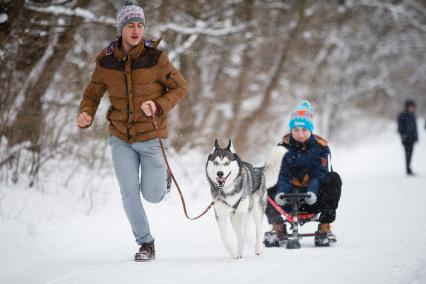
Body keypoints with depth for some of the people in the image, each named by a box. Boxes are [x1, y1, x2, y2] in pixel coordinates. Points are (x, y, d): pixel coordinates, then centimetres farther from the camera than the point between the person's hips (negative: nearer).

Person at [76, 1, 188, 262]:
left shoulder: (155, 58, -14)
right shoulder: (106, 61, -6)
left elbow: (181, 87, -4)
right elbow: (93, 93, 5)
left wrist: (159, 106, -21)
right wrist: (86, 115, -16)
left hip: (151, 136, -2)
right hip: (121, 138, 2)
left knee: (152, 196, 2)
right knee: (129, 194, -3)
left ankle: (162, 175, 38)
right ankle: (146, 243, 15)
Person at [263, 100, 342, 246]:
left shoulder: (320, 147, -3)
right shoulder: (284, 147, 0)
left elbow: (319, 174, -13)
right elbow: (283, 175, -10)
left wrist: (313, 191, -35)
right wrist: (281, 191, -32)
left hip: (313, 198, -1)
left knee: (334, 179, -27)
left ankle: (324, 227, -22)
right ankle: (278, 228, -3)